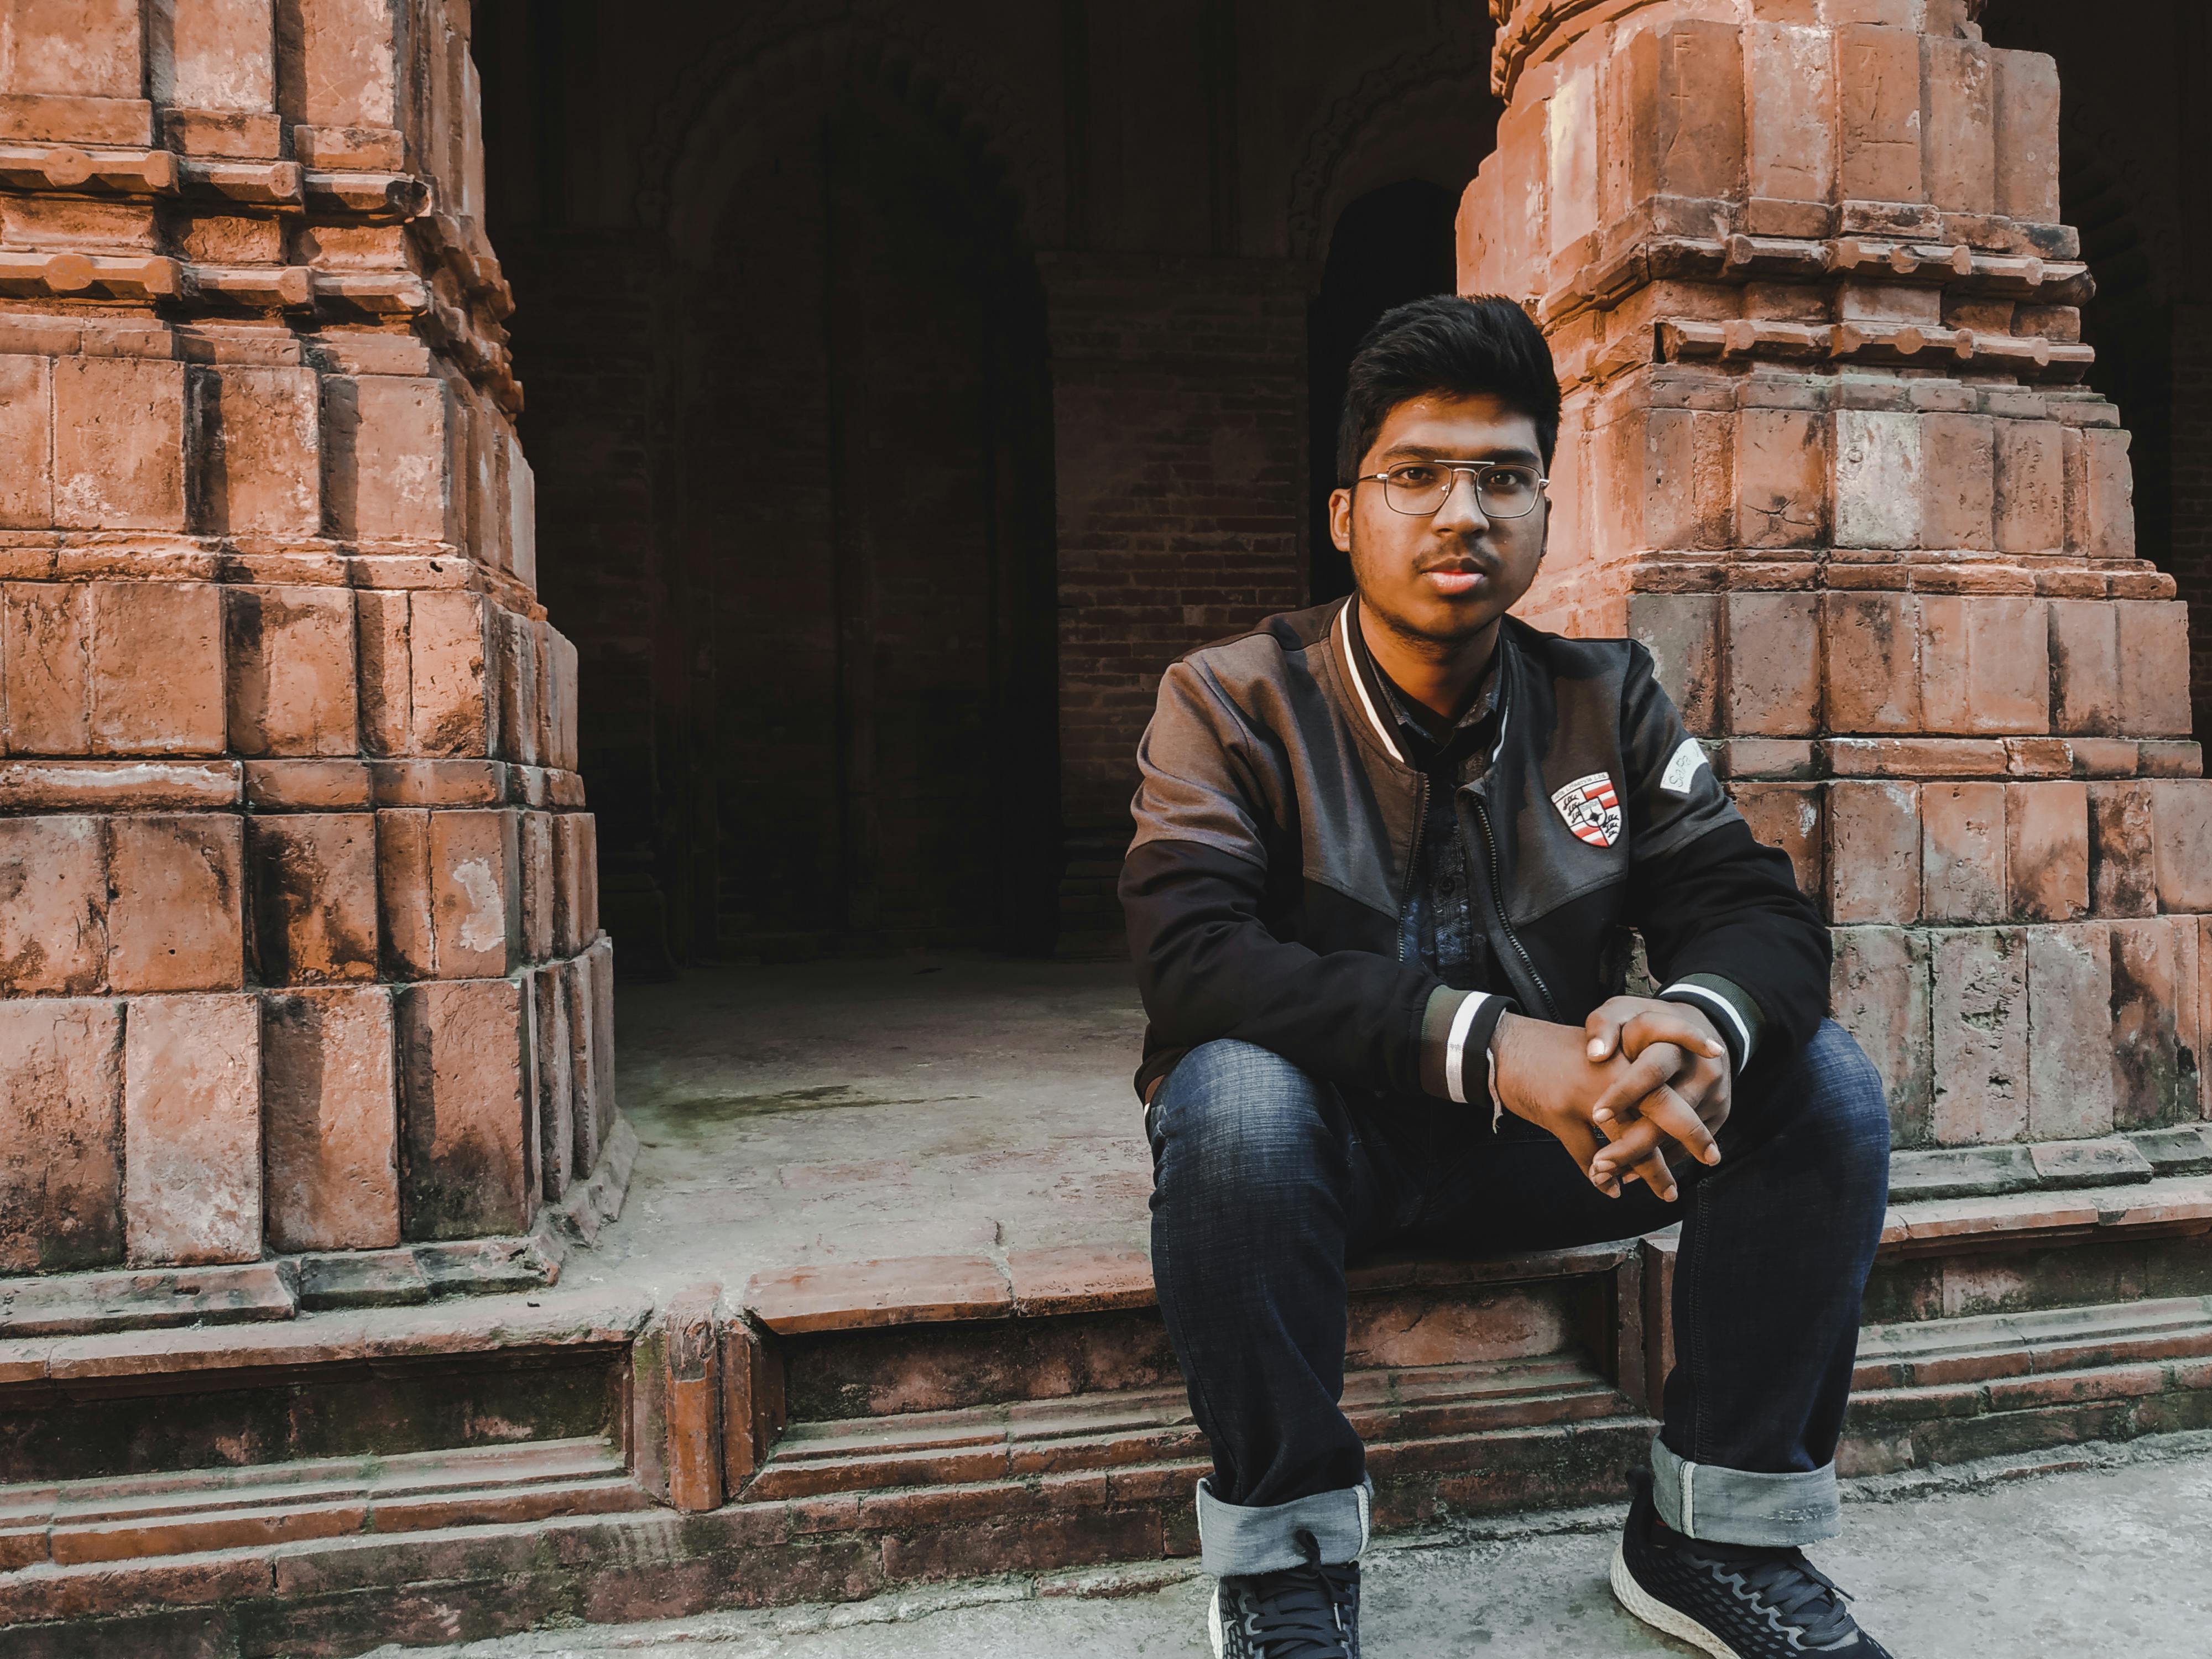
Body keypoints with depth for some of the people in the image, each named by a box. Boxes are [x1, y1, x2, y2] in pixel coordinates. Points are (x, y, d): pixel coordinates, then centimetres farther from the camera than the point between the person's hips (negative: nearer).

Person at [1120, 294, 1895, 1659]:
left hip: (1549, 1143, 4)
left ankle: (1722, 1534, -1)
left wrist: (1698, 1021, -31)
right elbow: (1193, 958, -25)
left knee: (1820, 1074, -15)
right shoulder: (1233, 702, -11)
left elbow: (1756, 906, -4)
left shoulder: (1608, 701, 2)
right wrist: (1487, 1043, -37)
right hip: (1329, 1136, -3)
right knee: (1235, 1092, -36)